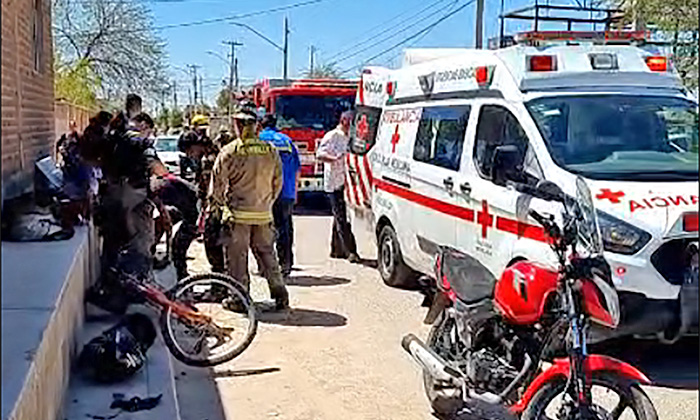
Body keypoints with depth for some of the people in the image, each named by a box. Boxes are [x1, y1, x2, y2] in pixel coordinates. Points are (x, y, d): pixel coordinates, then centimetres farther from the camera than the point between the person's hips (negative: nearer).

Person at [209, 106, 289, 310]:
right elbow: (278, 181, 9)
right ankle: (280, 295, 11)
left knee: (237, 256, 6)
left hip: (238, 213, -4)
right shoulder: (270, 151, 2)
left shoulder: (230, 151, -9)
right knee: (267, 253, 12)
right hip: (263, 213, 4)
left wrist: (216, 205, 13)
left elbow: (218, 181, -4)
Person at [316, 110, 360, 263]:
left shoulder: (349, 139, 18)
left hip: (346, 182, 8)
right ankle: (350, 251, -13)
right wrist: (335, 158, -31)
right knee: (341, 217, -10)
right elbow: (320, 154, -15)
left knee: (340, 217, 13)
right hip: (334, 183, -8)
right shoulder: (331, 136, -6)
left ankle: (336, 250, 21)